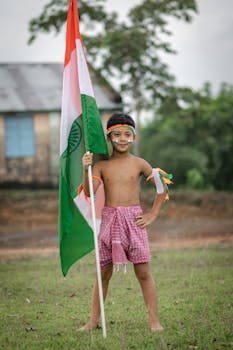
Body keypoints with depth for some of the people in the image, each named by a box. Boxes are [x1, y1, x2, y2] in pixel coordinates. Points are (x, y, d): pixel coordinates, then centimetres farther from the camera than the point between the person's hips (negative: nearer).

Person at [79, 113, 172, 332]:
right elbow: (89, 192, -9)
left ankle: (154, 320, 4)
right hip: (109, 220, 1)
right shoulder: (101, 165, 4)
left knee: (143, 272, -1)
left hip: (134, 219, -1)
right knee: (103, 273, 6)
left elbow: (162, 188, 10)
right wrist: (86, 170, -23)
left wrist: (153, 214, 4)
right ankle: (93, 321, 12)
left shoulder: (139, 164, 3)